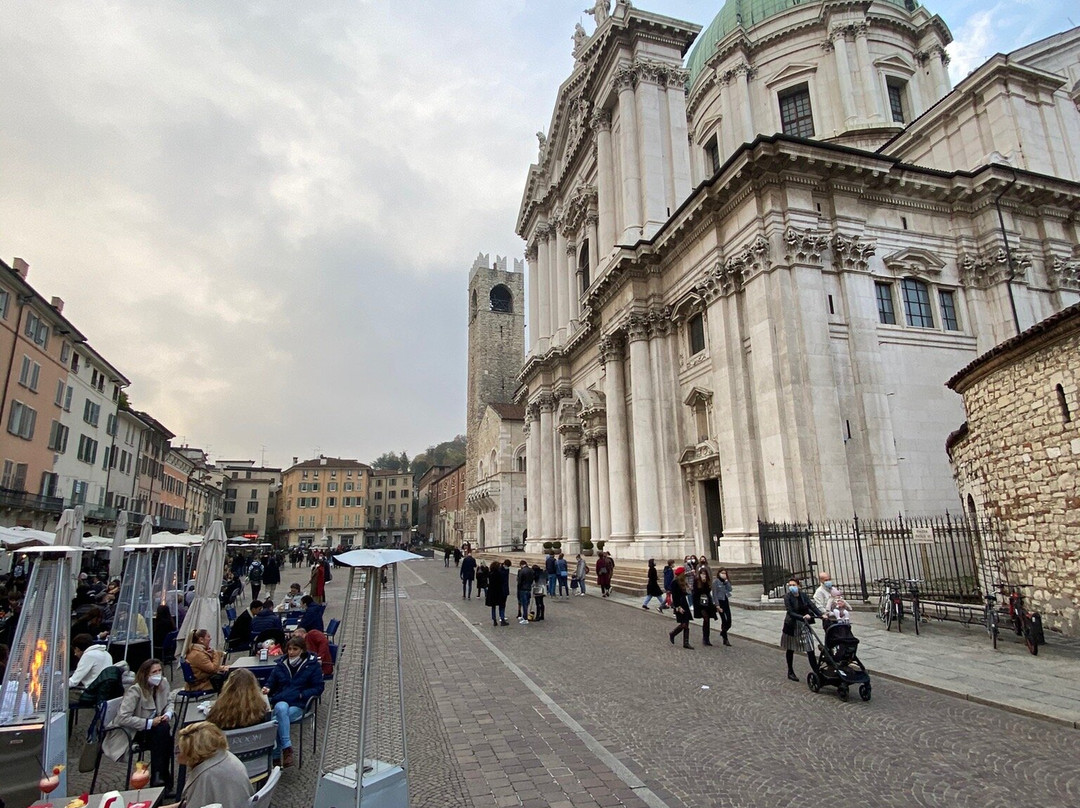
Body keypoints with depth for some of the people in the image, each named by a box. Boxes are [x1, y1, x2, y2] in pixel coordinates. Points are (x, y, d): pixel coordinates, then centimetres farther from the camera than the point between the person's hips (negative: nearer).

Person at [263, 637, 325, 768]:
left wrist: (301, 695, -13)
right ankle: (287, 748, -28)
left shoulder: (312, 665, 2)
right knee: (281, 708, -33)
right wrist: (267, 689, -7)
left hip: (299, 704, -3)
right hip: (280, 702, 3)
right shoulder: (281, 664, 13)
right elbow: (271, 683, 17)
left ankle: (275, 754, -15)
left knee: (277, 721, -30)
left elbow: (318, 688, 0)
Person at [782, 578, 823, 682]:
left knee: (810, 649, -5)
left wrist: (821, 614, -26)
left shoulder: (803, 595, -1)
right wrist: (802, 617, -36)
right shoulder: (787, 597, -13)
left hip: (804, 625, 3)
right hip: (791, 626, -3)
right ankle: (790, 672, 26)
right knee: (790, 649, 11)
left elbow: (812, 605, -11)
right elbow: (790, 612, -22)